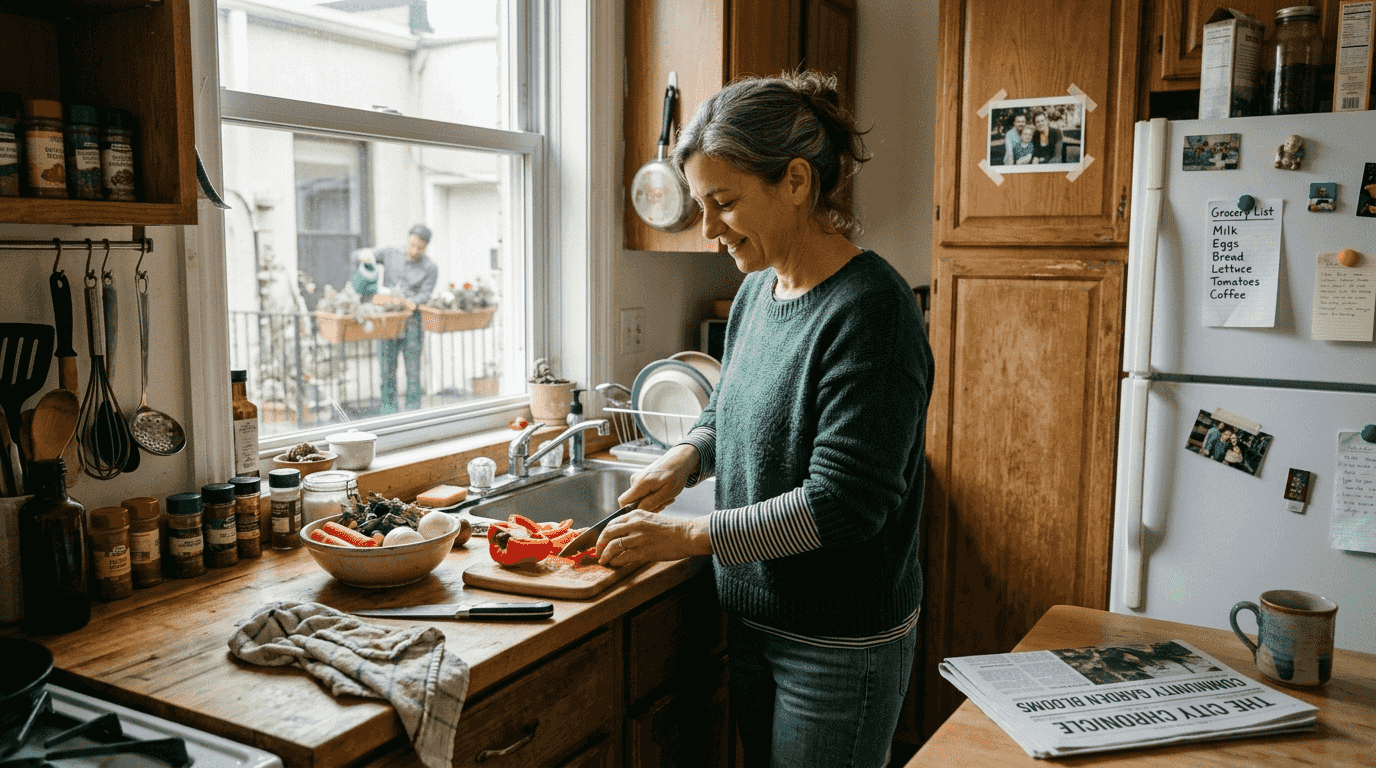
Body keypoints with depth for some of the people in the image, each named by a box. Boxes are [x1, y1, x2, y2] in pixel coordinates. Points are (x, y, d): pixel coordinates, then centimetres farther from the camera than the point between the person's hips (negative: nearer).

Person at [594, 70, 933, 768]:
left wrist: (688, 536, -20)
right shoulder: (756, 291, 4)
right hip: (752, 622, 8)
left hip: (840, 646, -7)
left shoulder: (869, 310, -22)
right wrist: (684, 458, -2)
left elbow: (840, 504, -26)